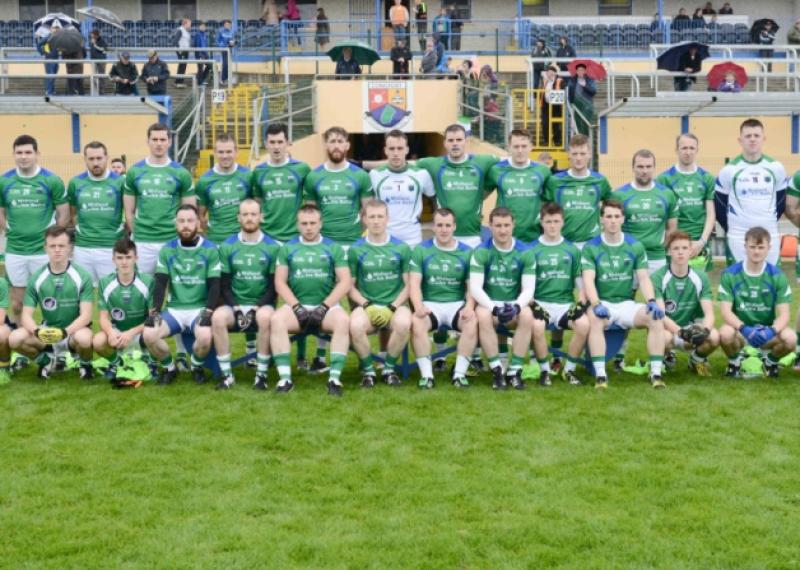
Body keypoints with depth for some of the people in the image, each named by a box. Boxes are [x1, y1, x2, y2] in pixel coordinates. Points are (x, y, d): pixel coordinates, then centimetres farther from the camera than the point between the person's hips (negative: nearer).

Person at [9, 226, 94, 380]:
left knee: (84, 338, -38)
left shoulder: (82, 276, -10)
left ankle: (85, 363, -2)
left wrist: (66, 331, -34)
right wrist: (36, 331, -29)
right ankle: (45, 359, 7)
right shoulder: (36, 278, -3)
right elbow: (26, 315, -6)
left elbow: (86, 315, -15)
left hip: (74, 331, -3)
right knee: (15, 338, -24)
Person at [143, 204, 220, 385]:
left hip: (200, 308, -2)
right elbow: (160, 283, 2)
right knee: (149, 335, -24)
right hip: (174, 309, 2)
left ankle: (196, 367, 2)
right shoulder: (167, 249, 7)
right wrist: (154, 310, -13)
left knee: (204, 337, -33)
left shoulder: (210, 249, 0)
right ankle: (169, 367, 6)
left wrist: (208, 312, -18)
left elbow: (214, 285, -4)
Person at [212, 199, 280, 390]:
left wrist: (256, 308, -13)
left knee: (265, 317, -36)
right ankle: (227, 374, -20)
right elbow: (224, 285, 6)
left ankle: (262, 374, -24)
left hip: (262, 305, -2)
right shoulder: (227, 246, 7)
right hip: (235, 305, 2)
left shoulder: (272, 247, 2)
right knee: (218, 317, -31)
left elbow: (274, 286, 0)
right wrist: (236, 308, -10)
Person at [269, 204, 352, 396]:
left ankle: (335, 377, -32)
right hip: (296, 305, 1)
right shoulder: (287, 249, 13)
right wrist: (296, 306, -9)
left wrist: (324, 307, -9)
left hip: (327, 305, -1)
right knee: (276, 319, -30)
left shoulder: (334, 249, 10)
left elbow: (344, 282, 2)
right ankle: (285, 378, -30)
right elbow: (280, 282, 5)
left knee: (343, 321, -33)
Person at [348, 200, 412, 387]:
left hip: (394, 304, 0)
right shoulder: (356, 249, 7)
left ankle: (389, 368, -10)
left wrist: (393, 306, -8)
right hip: (366, 305, 0)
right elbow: (350, 285, 7)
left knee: (404, 323, -35)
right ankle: (367, 370, -10)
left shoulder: (401, 248, 7)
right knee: (355, 326, -34)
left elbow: (408, 285, 6)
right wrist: (366, 305, -9)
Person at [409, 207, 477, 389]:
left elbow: (472, 285, 4)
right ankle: (426, 374, -26)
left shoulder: (466, 252, 9)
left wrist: (469, 306, -17)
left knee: (473, 321, -31)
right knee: (416, 322, -32)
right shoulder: (421, 250, 7)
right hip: (430, 304, 0)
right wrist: (418, 306, -22)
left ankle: (460, 373, -23)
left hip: (457, 304, 1)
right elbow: (414, 283, -2)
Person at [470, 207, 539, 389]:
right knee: (482, 315, -35)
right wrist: (494, 308, -27)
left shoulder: (525, 252, 1)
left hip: (514, 304, 1)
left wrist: (517, 306, -25)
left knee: (527, 315, -32)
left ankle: (515, 370, -23)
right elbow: (475, 288, -11)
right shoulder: (481, 252, -4)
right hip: (489, 303, -1)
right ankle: (497, 371, -27)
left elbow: (528, 289, -3)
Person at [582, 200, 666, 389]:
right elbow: (588, 280, -10)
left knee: (656, 318, -24)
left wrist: (652, 301, -16)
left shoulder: (635, 246, 9)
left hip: (627, 303, 2)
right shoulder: (591, 248, 1)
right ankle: (600, 375, -34)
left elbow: (643, 278, 4)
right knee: (595, 319, -36)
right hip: (602, 303, -2)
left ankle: (656, 373, -20)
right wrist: (596, 305, -28)